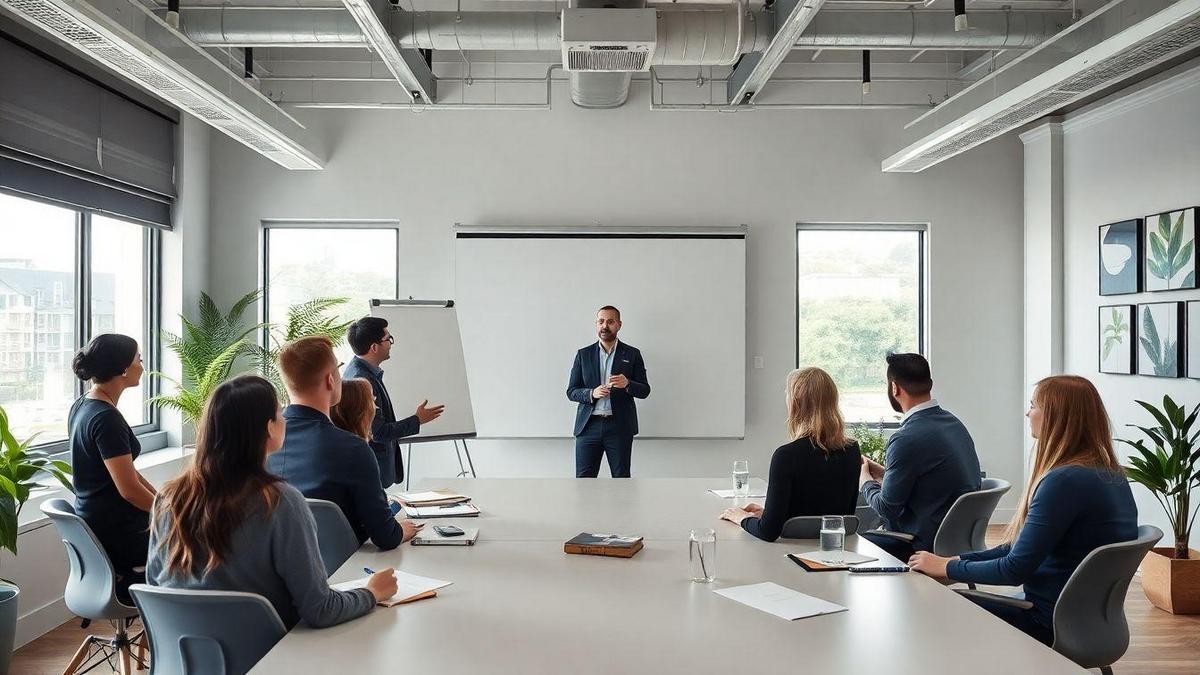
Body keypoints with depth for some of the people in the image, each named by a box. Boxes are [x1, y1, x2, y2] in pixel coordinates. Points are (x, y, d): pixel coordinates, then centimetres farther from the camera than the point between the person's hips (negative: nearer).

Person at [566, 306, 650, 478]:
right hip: (589, 426, 1)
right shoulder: (583, 354, 9)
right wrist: (592, 393, -13)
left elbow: (644, 390, 5)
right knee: (584, 478, -2)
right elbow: (571, 391, 7)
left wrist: (627, 384, -17)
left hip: (620, 426, -1)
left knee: (621, 477, 3)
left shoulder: (632, 354, 6)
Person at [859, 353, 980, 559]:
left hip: (928, 545, -9)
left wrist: (866, 483, 8)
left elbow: (887, 507, -12)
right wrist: (883, 474, 20)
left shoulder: (906, 439, -22)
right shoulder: (954, 422, 6)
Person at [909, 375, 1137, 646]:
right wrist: (959, 560, 6)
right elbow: (1023, 548, 10)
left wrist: (948, 568, -9)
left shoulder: (1064, 481, -25)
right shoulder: (1110, 474, 7)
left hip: (1053, 625, -9)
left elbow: (1016, 570, -22)